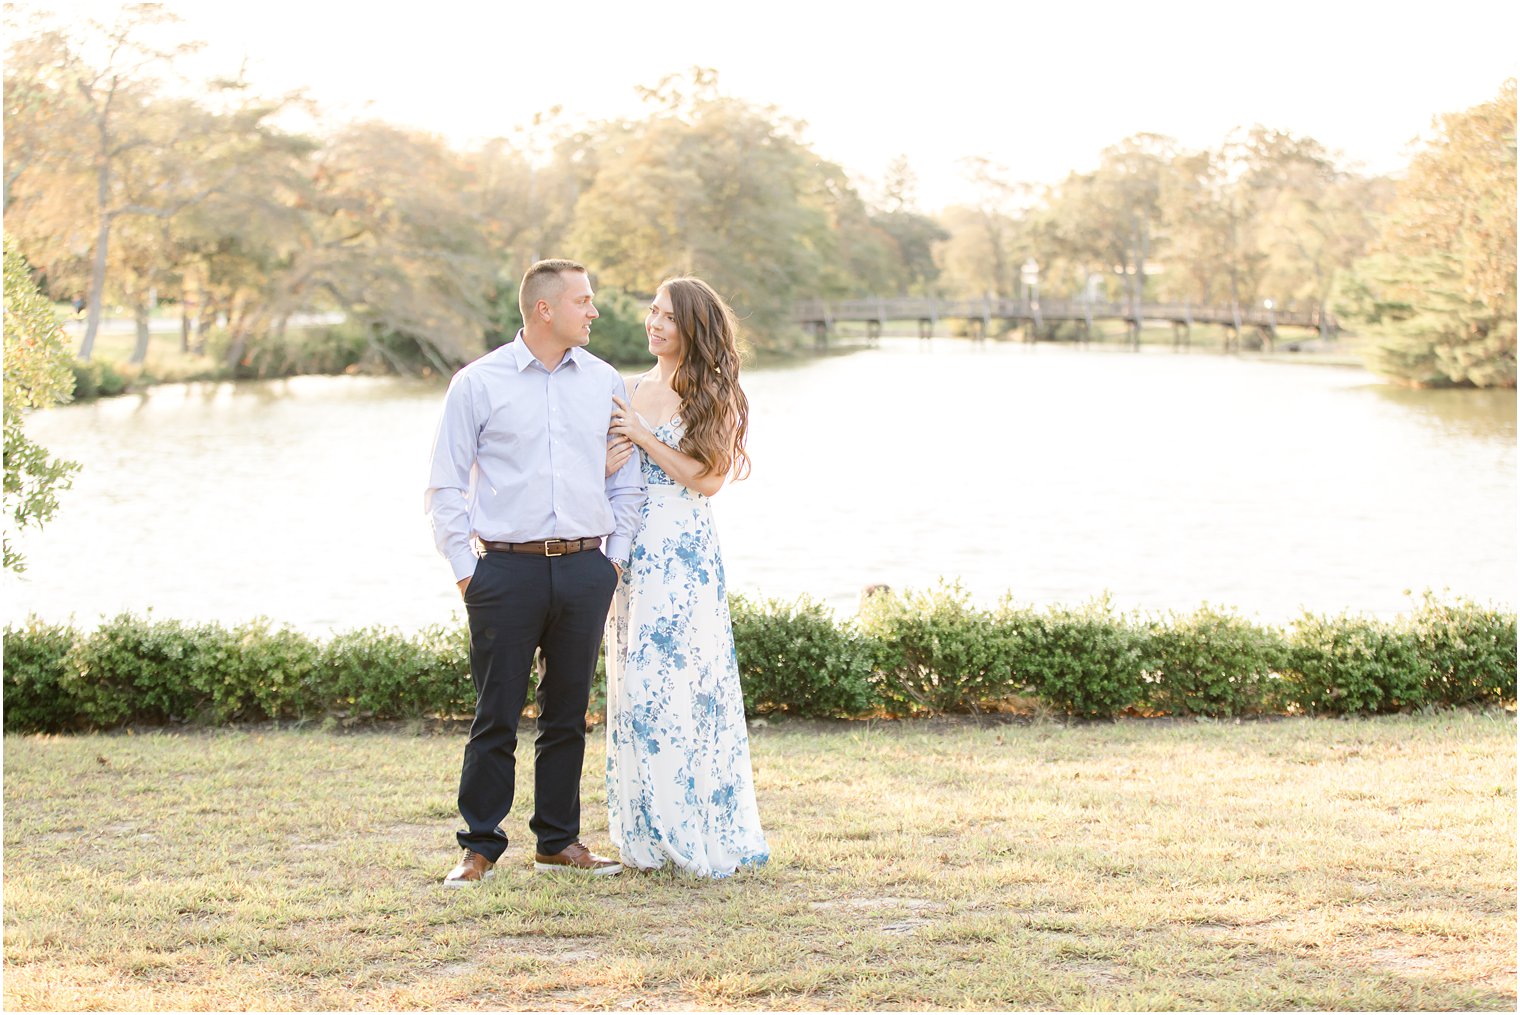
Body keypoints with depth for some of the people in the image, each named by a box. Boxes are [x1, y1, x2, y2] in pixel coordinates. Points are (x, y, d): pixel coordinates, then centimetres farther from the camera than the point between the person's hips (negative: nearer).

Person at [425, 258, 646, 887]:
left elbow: (626, 479, 17)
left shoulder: (605, 383, 10)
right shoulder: (479, 383, 0)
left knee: (568, 713, 9)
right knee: (496, 716, -2)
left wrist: (616, 554, 8)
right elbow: (446, 485, 2)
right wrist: (464, 568, -3)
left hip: (585, 570, 3)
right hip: (507, 570, -3)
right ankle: (481, 846, 8)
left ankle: (559, 840, 20)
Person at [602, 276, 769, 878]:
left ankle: (702, 834, 4)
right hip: (632, 551, 5)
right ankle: (649, 835, 12)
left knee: (684, 682, -5)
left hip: (685, 553, -5)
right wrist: (609, 462, -5)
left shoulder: (714, 396, -2)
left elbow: (707, 478, -9)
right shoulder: (631, 392, 13)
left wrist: (645, 437, -11)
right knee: (636, 684, 5)